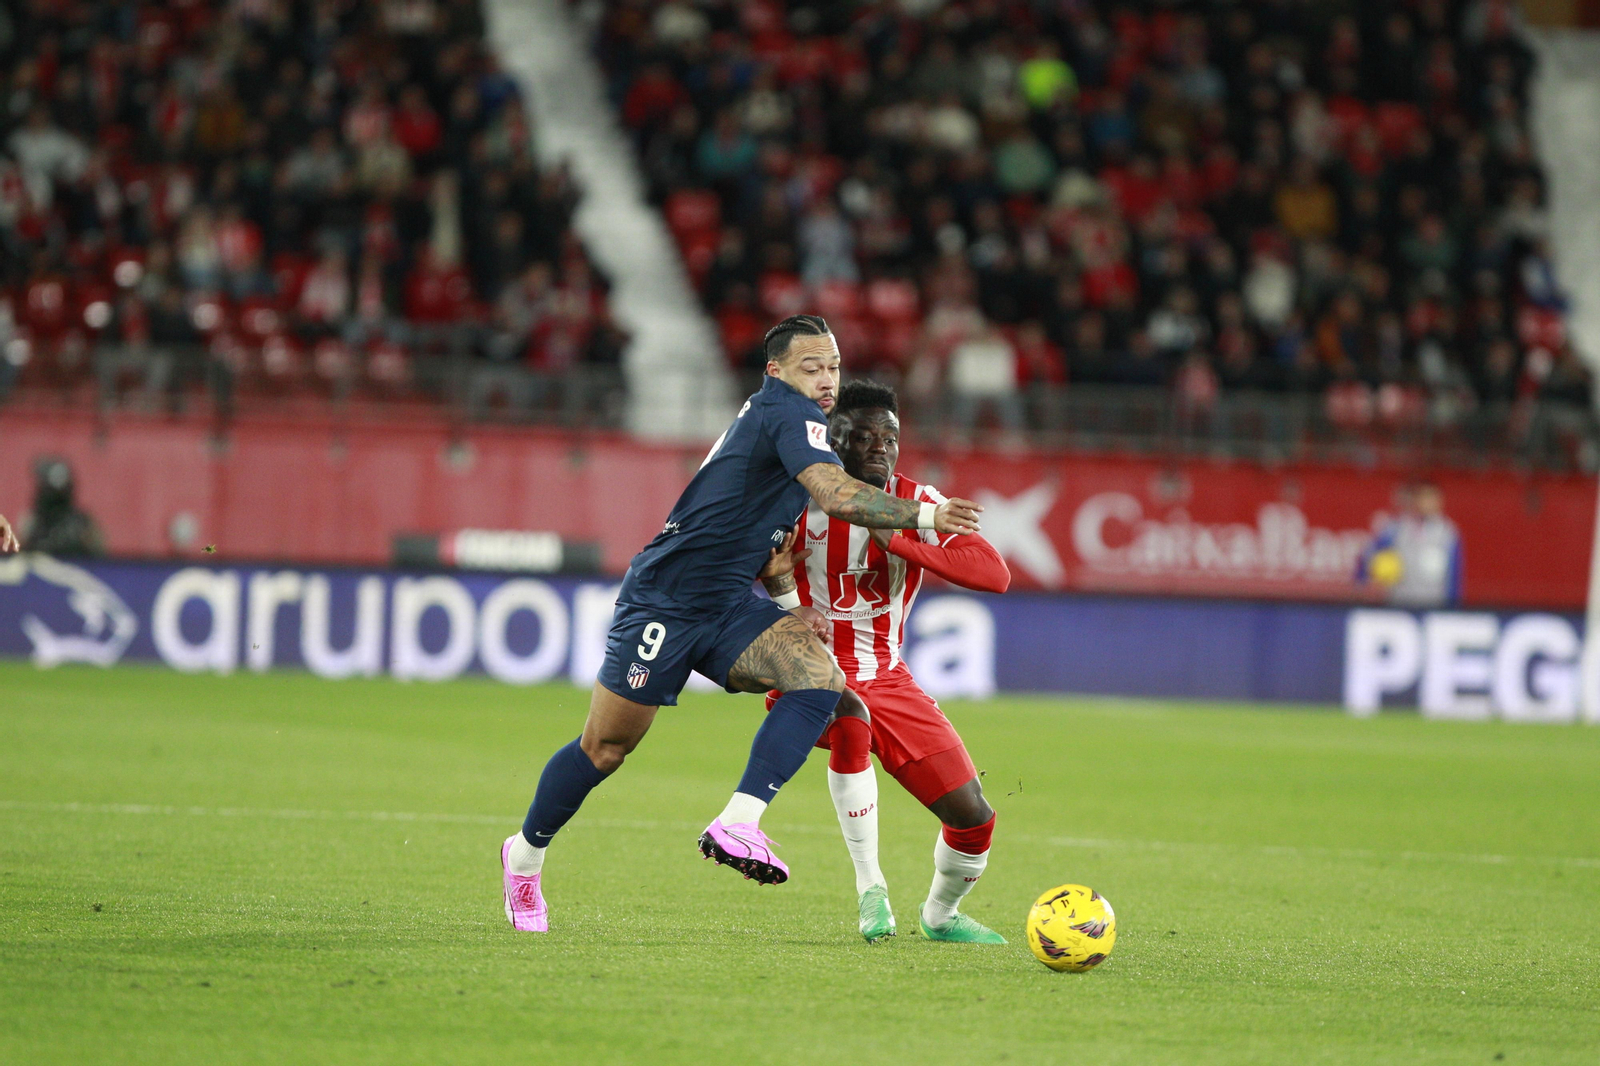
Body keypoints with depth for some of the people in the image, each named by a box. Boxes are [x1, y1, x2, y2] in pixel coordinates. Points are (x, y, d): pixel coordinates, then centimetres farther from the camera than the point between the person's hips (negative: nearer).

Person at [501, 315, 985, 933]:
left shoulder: (771, 416, 14)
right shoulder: (788, 412, -14)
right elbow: (838, 495, -31)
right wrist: (924, 516, -27)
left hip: (728, 604, 9)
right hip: (664, 599, -9)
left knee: (819, 676, -17)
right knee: (606, 748, 3)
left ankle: (735, 827, -25)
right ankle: (525, 854, 26)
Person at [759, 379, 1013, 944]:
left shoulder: (919, 505, -6)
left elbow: (995, 574, -19)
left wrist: (897, 541, -28)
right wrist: (778, 583, -28)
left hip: (889, 680, 3)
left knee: (973, 817, -5)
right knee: (851, 722, -39)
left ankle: (940, 914, 28)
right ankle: (870, 889, -25)